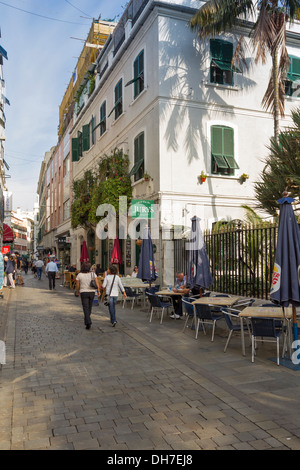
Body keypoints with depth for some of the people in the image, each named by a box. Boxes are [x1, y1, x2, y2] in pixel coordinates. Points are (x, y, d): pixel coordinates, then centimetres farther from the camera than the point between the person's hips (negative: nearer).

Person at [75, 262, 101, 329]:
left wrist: (77, 291, 18)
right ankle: (87, 319, 38)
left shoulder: (79, 275, -6)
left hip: (83, 293, -3)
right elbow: (97, 282, -10)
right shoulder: (93, 274, -2)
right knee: (89, 307, 21)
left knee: (86, 308, -4)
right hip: (92, 292, 3)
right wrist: (98, 291, -3)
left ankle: (88, 322, -18)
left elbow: (77, 285, -1)